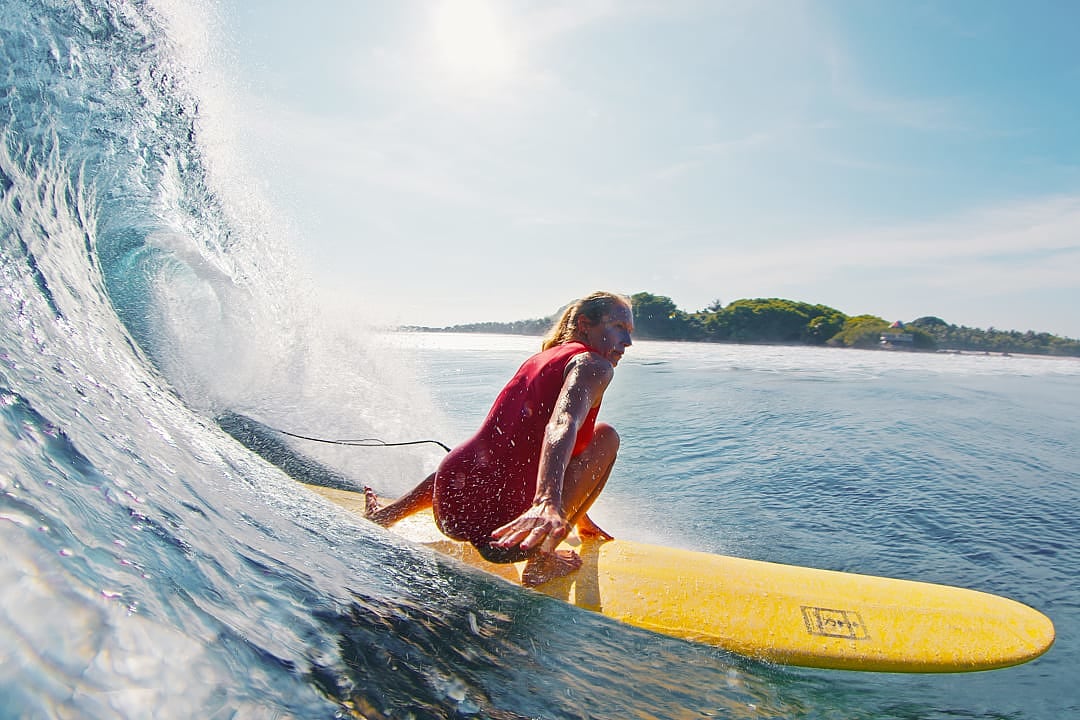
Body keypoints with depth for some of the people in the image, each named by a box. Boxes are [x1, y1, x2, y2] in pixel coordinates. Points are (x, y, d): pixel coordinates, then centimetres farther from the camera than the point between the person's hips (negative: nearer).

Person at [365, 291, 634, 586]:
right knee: (606, 435, 8)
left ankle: (384, 514, 42)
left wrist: (577, 514, 42)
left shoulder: (539, 359, 23)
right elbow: (562, 424, -25)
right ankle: (541, 559, 1)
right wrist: (548, 503, -41)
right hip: (504, 526, -7)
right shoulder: (594, 364, -2)